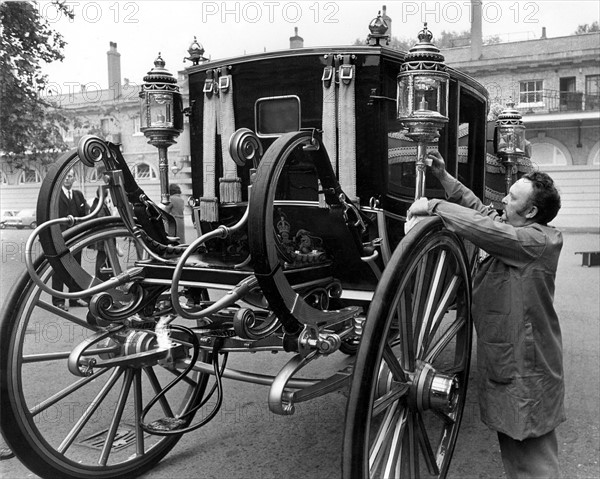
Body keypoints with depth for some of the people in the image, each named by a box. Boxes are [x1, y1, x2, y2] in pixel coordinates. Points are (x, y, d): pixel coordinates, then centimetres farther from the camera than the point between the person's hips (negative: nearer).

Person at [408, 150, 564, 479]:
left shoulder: (543, 241, -19)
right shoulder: (513, 230, 6)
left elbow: (488, 230, -30)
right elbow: (479, 209, 15)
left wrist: (434, 206, -25)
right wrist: (443, 176, 5)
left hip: (525, 371, -9)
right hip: (499, 358, 9)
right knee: (509, 439, 20)